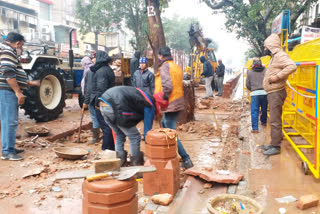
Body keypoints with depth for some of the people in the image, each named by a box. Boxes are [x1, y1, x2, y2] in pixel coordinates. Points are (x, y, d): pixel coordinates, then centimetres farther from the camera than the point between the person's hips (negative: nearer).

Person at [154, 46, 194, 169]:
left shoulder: (165, 67, -12)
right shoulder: (177, 67, 14)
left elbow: (167, 85, -24)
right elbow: (180, 85, 15)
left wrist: (164, 97, -11)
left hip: (170, 104, -10)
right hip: (178, 102, 10)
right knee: (164, 123, 29)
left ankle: (186, 160, -4)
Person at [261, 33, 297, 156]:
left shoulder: (280, 55, -14)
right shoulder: (274, 56, 18)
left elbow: (292, 66, -30)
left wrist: (276, 77, -27)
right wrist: (270, 77, 9)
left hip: (276, 93, -11)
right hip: (272, 93, 11)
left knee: (275, 121, -6)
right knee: (273, 120, 16)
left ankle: (276, 147, 1)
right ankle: (273, 144, 25)